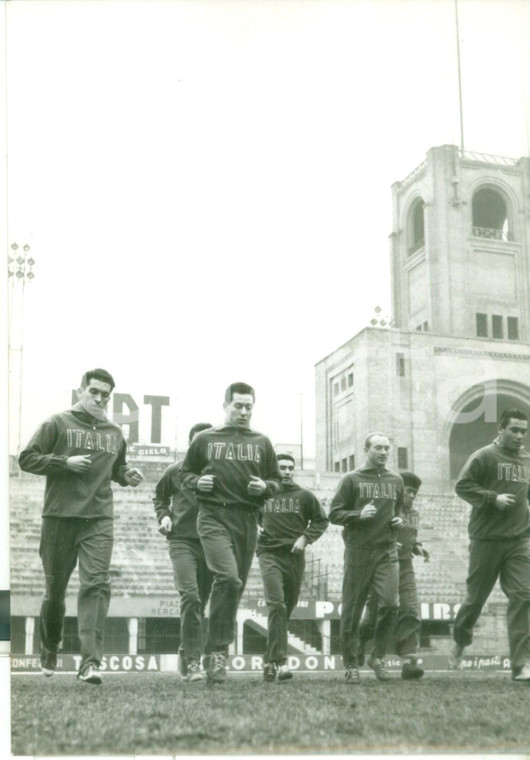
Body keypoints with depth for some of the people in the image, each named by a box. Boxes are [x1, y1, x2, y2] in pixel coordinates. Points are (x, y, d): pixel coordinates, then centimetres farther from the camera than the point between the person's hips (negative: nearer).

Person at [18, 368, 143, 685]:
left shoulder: (115, 432, 14)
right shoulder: (58, 423, 1)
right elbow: (27, 458, -1)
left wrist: (127, 475, 5)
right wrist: (65, 462, -13)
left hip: (99, 520, 2)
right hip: (59, 517, -2)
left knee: (97, 585, -13)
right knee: (55, 589, 9)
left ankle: (91, 661, -17)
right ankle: (49, 651, 33)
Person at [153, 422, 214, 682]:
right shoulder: (176, 471, 3)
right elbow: (160, 496, 21)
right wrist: (163, 515, 4)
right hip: (182, 541, -2)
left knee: (201, 601, 10)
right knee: (190, 596, -18)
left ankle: (186, 652, 30)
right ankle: (193, 661, -14)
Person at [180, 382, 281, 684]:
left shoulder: (262, 443, 15)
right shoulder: (206, 439, 10)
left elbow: (276, 481, 20)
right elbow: (185, 473, 18)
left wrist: (265, 487, -2)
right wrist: (197, 482, -4)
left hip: (247, 521, 3)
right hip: (214, 516, -3)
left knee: (235, 586, 5)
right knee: (228, 578, -23)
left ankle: (220, 649, 19)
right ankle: (220, 649, -13)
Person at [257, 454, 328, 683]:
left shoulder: (304, 496, 9)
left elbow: (321, 520, 13)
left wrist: (305, 538, -1)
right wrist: (254, 528, 1)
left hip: (294, 556, 2)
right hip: (269, 554, -2)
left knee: (287, 608, 7)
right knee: (276, 604, -19)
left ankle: (270, 660, 20)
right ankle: (279, 660, -22)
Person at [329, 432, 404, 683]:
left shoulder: (396, 480, 15)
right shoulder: (352, 480, 2)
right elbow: (334, 514, 0)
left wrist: (399, 520, 8)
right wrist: (359, 515, -15)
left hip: (387, 551, 3)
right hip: (358, 551, -3)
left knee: (390, 603, -11)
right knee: (352, 609, 1)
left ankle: (377, 657, 8)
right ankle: (351, 665, 13)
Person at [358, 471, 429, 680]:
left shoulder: (414, 513, 13)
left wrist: (417, 547, 6)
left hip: (405, 568, 5)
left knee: (411, 612, -9)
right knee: (374, 613, 4)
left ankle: (409, 661, -11)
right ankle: (358, 645, 35)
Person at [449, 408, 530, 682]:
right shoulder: (484, 457, -6)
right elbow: (462, 485, -10)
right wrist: (493, 498, -19)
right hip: (487, 539, -4)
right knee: (476, 596, 7)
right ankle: (460, 642, 34)